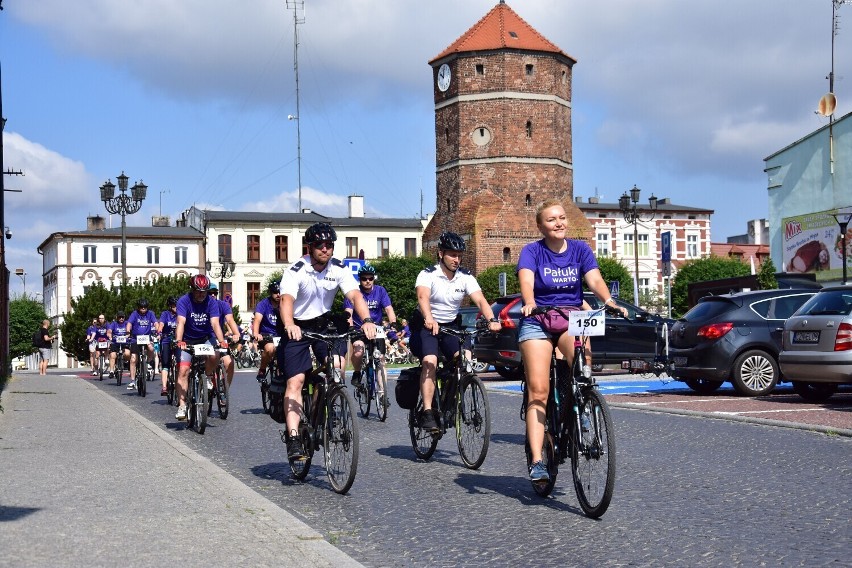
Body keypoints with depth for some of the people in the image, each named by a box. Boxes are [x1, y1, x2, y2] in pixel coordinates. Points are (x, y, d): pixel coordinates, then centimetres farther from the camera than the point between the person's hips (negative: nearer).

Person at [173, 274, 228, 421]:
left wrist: (221, 341, -38)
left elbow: (215, 323, -21)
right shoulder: (184, 301, -16)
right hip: (188, 340, -1)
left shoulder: (211, 302, -11)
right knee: (183, 370, -14)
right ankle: (182, 406, -11)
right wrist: (179, 341, -45)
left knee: (214, 356, -30)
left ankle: (208, 377, 1)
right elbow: (181, 322, -28)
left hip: (206, 338, 1)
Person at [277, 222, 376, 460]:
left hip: (323, 324, 4)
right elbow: (286, 300, -35)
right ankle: (293, 440, -19)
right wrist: (289, 325, -55)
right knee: (295, 381, -14)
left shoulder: (339, 269, -9)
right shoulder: (296, 271, -20)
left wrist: (367, 320, -40)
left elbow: (355, 295, -21)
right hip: (297, 328, -4)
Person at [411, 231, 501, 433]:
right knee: (430, 361, -28)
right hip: (427, 326, -4)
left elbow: (480, 300, -16)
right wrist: (429, 319, -54)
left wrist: (492, 320, -36)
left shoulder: (465, 277, -4)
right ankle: (427, 413, -29)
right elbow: (423, 297, -34)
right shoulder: (428, 275, -15)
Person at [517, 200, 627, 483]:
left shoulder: (580, 249, 4)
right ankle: (536, 461, -17)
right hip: (537, 320, -2)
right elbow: (526, 281, -21)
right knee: (538, 390, -15)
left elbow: (595, 279, -10)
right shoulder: (531, 251, -3)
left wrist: (608, 301, -30)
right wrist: (529, 303, -42)